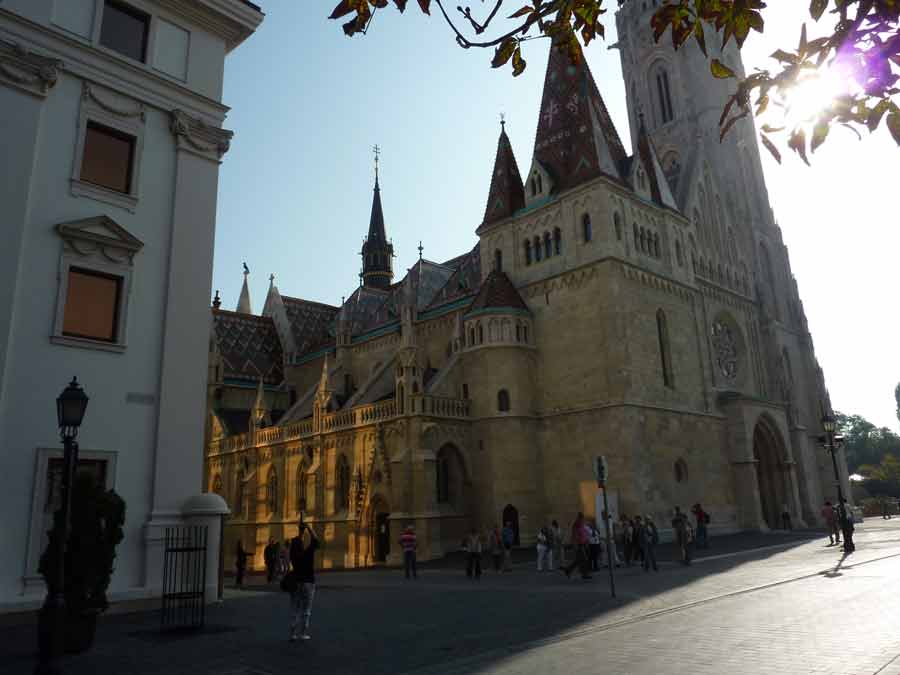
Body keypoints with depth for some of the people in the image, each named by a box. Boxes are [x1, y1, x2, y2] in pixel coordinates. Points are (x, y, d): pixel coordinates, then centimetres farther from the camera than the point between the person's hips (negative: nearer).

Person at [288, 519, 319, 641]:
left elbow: (295, 542, 15)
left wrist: (301, 529, 17)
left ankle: (293, 634, 7)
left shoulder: (293, 554, -2)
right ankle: (303, 634, 2)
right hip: (308, 582, -4)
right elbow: (315, 540, -5)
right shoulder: (308, 553, -13)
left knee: (294, 610, 9)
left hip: (295, 582, 4)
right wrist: (309, 527, 0)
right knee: (306, 610, 3)